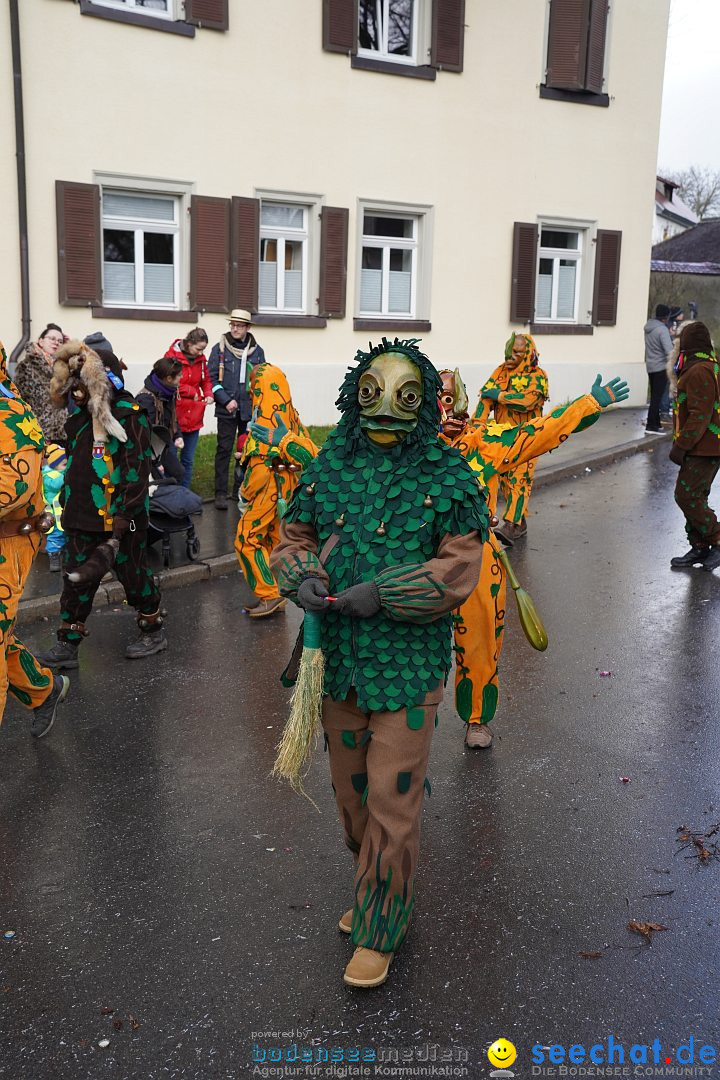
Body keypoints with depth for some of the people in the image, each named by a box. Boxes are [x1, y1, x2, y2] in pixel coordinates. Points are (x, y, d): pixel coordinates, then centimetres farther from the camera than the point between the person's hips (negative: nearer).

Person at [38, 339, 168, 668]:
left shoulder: (129, 417, -14)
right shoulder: (81, 415, 10)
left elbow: (136, 475, -18)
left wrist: (118, 530, -22)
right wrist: (67, 503, 18)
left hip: (120, 519, -7)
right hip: (83, 517, 7)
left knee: (134, 575, 7)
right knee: (77, 579, 8)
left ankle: (154, 631, 27)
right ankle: (67, 646, 16)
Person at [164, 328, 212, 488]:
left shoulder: (200, 359, 7)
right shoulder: (172, 356, -12)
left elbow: (206, 380, 18)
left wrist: (208, 394, -2)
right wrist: (192, 392, -12)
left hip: (194, 416, 6)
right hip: (176, 415, -6)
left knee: (188, 460, 13)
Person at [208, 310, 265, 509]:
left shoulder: (257, 351, 8)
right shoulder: (220, 349, 2)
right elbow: (212, 378, -1)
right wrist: (226, 400, -10)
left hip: (251, 409, 2)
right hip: (226, 409, -2)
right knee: (224, 450, -2)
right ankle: (221, 493, 3)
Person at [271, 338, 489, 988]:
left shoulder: (447, 475, -8)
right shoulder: (330, 466, 4)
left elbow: (459, 567, -13)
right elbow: (294, 535, 11)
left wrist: (381, 593, -22)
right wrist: (301, 573, -11)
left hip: (409, 661, -5)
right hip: (338, 656, 5)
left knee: (392, 799, 2)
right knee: (351, 789, 20)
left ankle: (380, 928, 21)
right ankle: (378, 889, 44)